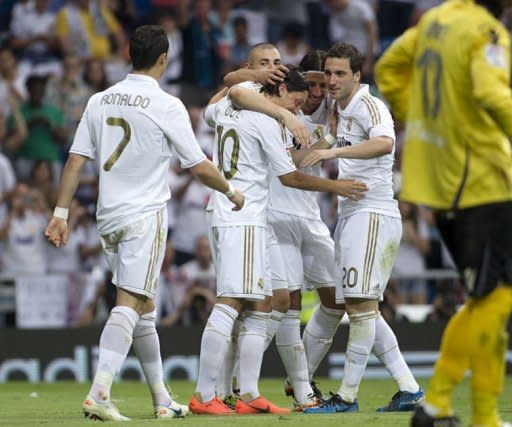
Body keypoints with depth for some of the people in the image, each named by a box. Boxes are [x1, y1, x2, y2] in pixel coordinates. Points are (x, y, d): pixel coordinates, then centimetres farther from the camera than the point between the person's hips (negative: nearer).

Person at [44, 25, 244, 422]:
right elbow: (199, 166, -5)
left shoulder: (100, 101, 7)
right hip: (146, 214, -6)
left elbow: (75, 162, 5)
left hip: (109, 217, 6)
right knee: (130, 304, -10)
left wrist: (61, 214, 8)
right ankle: (99, 395, -24)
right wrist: (231, 191, 12)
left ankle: (162, 400, 22)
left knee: (143, 307, 14)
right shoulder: (167, 106, -8)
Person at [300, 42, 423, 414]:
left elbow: (384, 143, -32)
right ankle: (408, 388, 11)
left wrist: (334, 151, -40)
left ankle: (348, 396, -10)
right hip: (352, 215, 10)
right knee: (360, 307, 9)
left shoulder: (369, 106, -12)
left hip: (372, 214, -10)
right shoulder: (343, 110, 16)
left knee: (361, 303, -10)